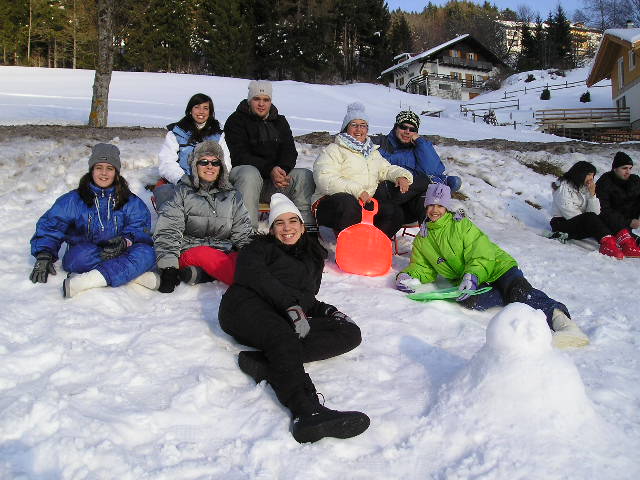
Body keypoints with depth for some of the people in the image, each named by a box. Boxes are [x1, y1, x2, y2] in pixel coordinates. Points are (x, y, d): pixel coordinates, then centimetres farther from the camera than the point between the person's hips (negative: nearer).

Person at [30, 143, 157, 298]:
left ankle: (85, 281, -38)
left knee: (146, 253, -29)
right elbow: (50, 226, 0)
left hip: (117, 254, 1)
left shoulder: (130, 201, 6)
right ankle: (135, 274, -32)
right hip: (86, 258, -1)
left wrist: (126, 241, -26)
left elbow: (140, 227, -4)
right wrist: (44, 255, -15)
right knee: (82, 254, -36)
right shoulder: (73, 200, 3)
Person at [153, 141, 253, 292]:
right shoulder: (183, 192, 8)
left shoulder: (232, 196, 17)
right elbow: (167, 232, -1)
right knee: (205, 254, -37)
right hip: (190, 251, -3)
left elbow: (243, 235, 15)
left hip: (224, 253, 3)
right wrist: (168, 268, -14)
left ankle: (200, 274, -31)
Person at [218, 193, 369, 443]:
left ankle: (263, 361, -36)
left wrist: (327, 310, 11)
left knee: (350, 333, -18)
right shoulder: (261, 247, 20)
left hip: (287, 319, 5)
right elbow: (252, 275, -2)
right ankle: (308, 411, -63)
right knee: (283, 337, -37)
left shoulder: (313, 258, 35)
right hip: (248, 307, -4)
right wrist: (290, 305, -15)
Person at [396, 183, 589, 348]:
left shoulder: (461, 224, 2)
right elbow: (423, 268, 19)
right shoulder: (421, 240, 16)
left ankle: (561, 320, -47)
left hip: (496, 266, -2)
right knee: (469, 300, -35)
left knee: (519, 290, -33)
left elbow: (482, 254, -7)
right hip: (468, 282, 3)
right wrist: (408, 276, -6)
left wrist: (473, 275, -26)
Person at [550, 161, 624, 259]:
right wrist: (588, 221, -15)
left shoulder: (585, 188, 12)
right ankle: (607, 241, -50)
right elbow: (568, 212, -17)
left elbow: (595, 212, 1)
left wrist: (592, 194, -9)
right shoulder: (563, 186, -5)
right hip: (562, 223, -7)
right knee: (590, 218, -32)